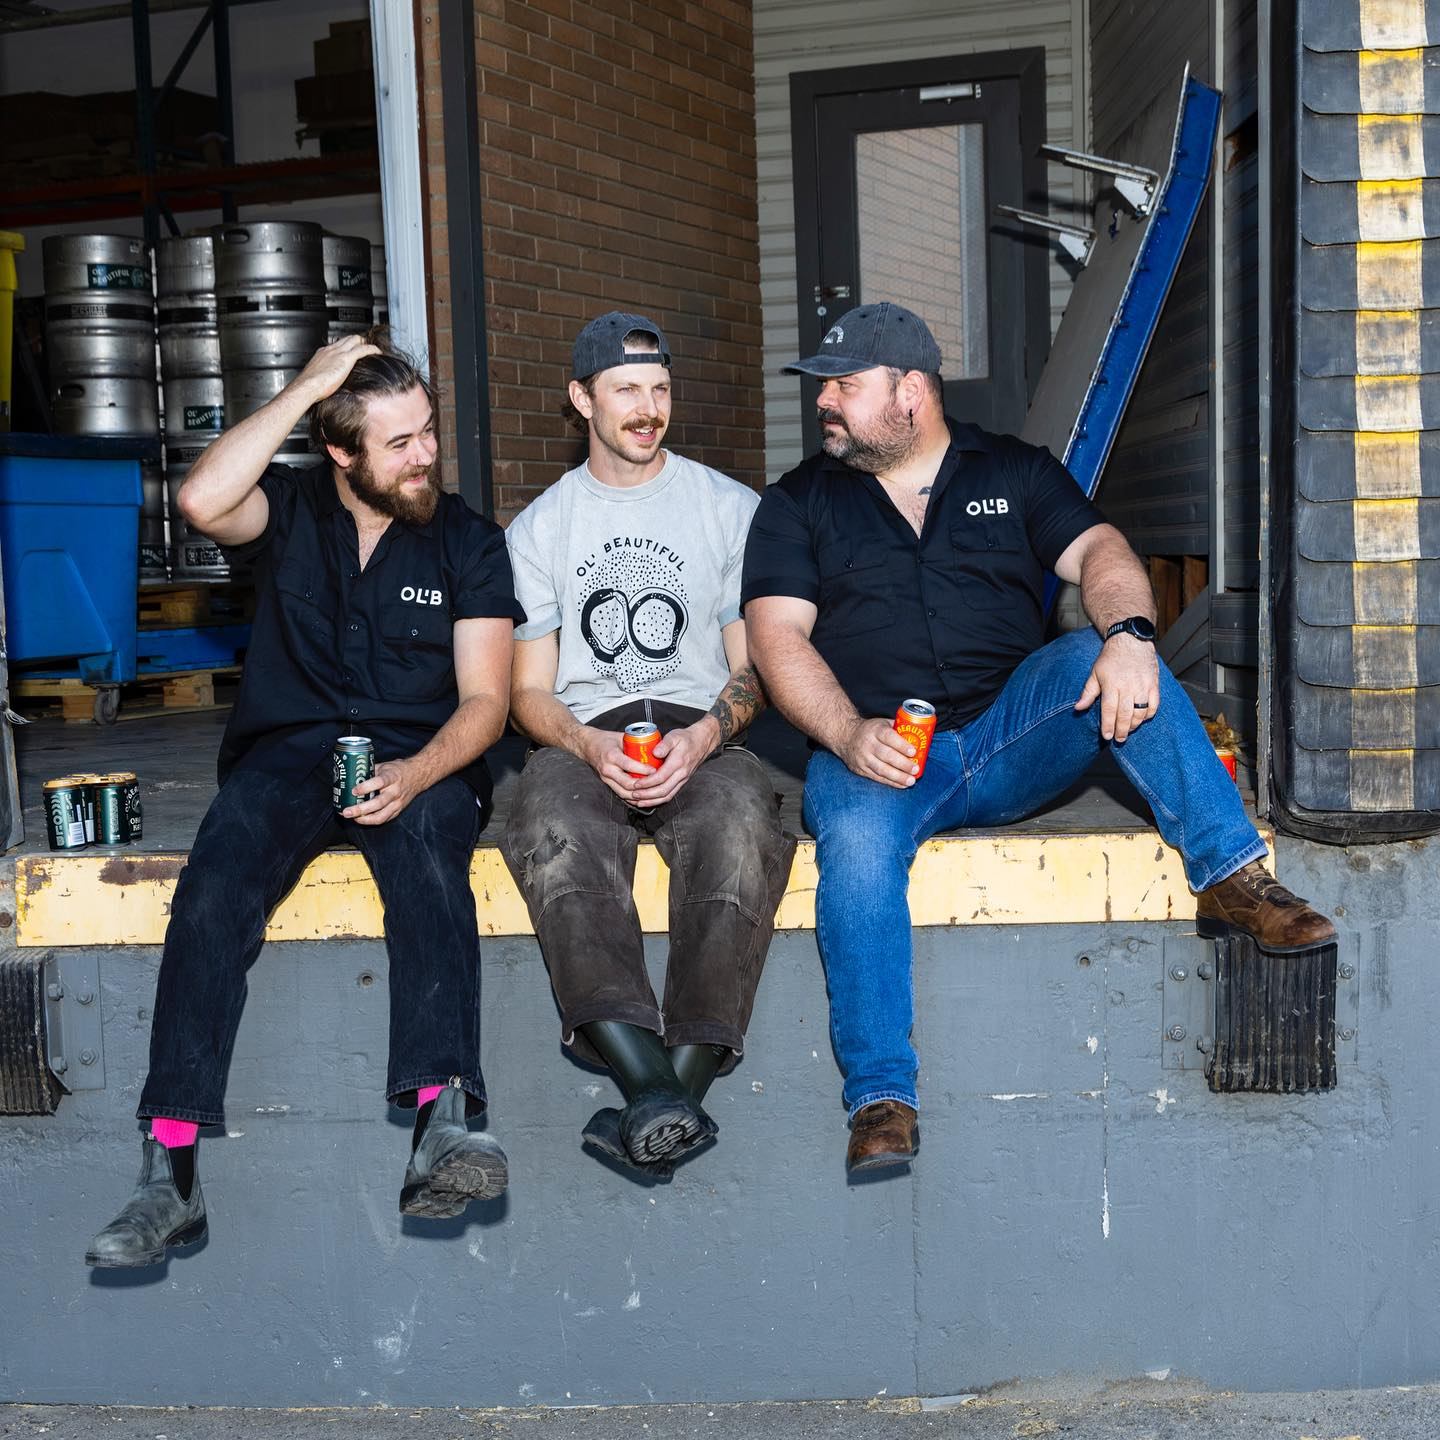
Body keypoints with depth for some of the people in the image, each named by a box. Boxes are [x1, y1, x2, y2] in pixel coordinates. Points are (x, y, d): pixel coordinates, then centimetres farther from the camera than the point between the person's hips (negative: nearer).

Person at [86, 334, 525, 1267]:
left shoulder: (467, 541, 9)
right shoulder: (290, 509, 9)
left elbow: (484, 699, 2)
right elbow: (202, 501, -16)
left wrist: (414, 774, -19)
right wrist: (305, 387, -8)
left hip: (422, 757, 0)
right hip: (290, 751, 1)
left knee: (427, 847, -37)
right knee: (217, 882, -30)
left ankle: (444, 1119, -51)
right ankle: (169, 1170, -35)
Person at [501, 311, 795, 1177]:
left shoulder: (732, 509, 13)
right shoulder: (538, 529, 16)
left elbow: (754, 667, 9)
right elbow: (528, 691, 11)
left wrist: (705, 736, -14)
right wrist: (590, 745, -12)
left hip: (703, 738, 0)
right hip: (583, 738, 1)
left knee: (741, 826, -38)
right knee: (553, 835, -36)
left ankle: (683, 1073, -44)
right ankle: (659, 1095, -47)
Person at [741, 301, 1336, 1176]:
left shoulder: (1013, 473, 15)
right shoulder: (800, 505, 13)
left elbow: (1099, 552, 0)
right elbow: (778, 636, 0)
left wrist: (1130, 634, -25)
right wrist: (849, 735, -19)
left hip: (1014, 739, 1)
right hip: (873, 752, -1)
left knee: (1099, 654, -27)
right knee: (856, 842, -33)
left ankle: (1231, 877, -26)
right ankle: (881, 1097, -28)